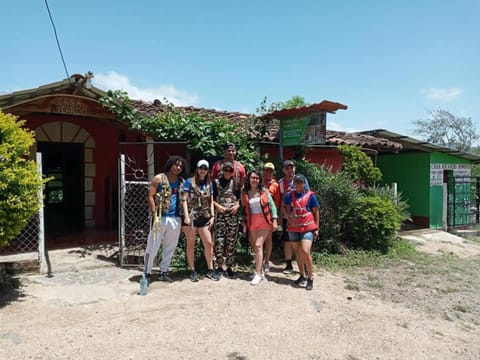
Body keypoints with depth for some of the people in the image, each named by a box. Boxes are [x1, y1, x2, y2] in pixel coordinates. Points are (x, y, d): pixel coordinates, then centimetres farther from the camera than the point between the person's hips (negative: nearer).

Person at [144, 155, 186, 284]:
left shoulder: (182, 182, 9)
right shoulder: (159, 178, -3)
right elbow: (150, 197, -7)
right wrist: (154, 215, -13)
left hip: (175, 218, 5)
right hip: (160, 217, -5)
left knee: (170, 247, 11)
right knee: (153, 246, -1)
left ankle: (163, 272, 24)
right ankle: (147, 273, 11)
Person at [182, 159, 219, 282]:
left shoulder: (209, 184, 11)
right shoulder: (189, 182, -3)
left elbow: (211, 202, 14)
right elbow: (184, 200, -7)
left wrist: (212, 216, 5)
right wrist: (186, 216, -15)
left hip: (204, 218, 4)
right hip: (191, 217, -4)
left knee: (209, 243, 3)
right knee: (191, 244, 4)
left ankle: (210, 270, 16)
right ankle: (193, 271, 14)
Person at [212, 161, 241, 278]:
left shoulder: (236, 184, 12)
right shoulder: (216, 182, 6)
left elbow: (239, 198, 15)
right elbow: (212, 198, 4)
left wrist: (237, 206, -4)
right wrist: (217, 205, -12)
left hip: (233, 215, 2)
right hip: (220, 214, -2)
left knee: (231, 242, 3)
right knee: (219, 241, -7)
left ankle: (229, 267, 13)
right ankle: (219, 267, 7)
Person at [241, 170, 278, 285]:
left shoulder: (264, 191, -1)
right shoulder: (244, 193, 4)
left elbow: (272, 205, 0)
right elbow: (244, 209, 9)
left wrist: (274, 220, -5)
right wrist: (244, 224, 8)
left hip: (264, 221, -3)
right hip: (251, 222, 3)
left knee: (258, 245, -12)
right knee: (255, 247, 8)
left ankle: (258, 274, -8)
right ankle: (260, 271, 20)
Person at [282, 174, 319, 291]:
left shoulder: (310, 195, -4)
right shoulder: (289, 195, 4)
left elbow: (316, 212, 1)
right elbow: (284, 206, 19)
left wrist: (317, 228, -2)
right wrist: (287, 214, -1)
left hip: (308, 227, -4)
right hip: (293, 228, 4)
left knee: (305, 251, -16)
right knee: (297, 252, 12)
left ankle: (310, 277, 1)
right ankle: (302, 276, 29)